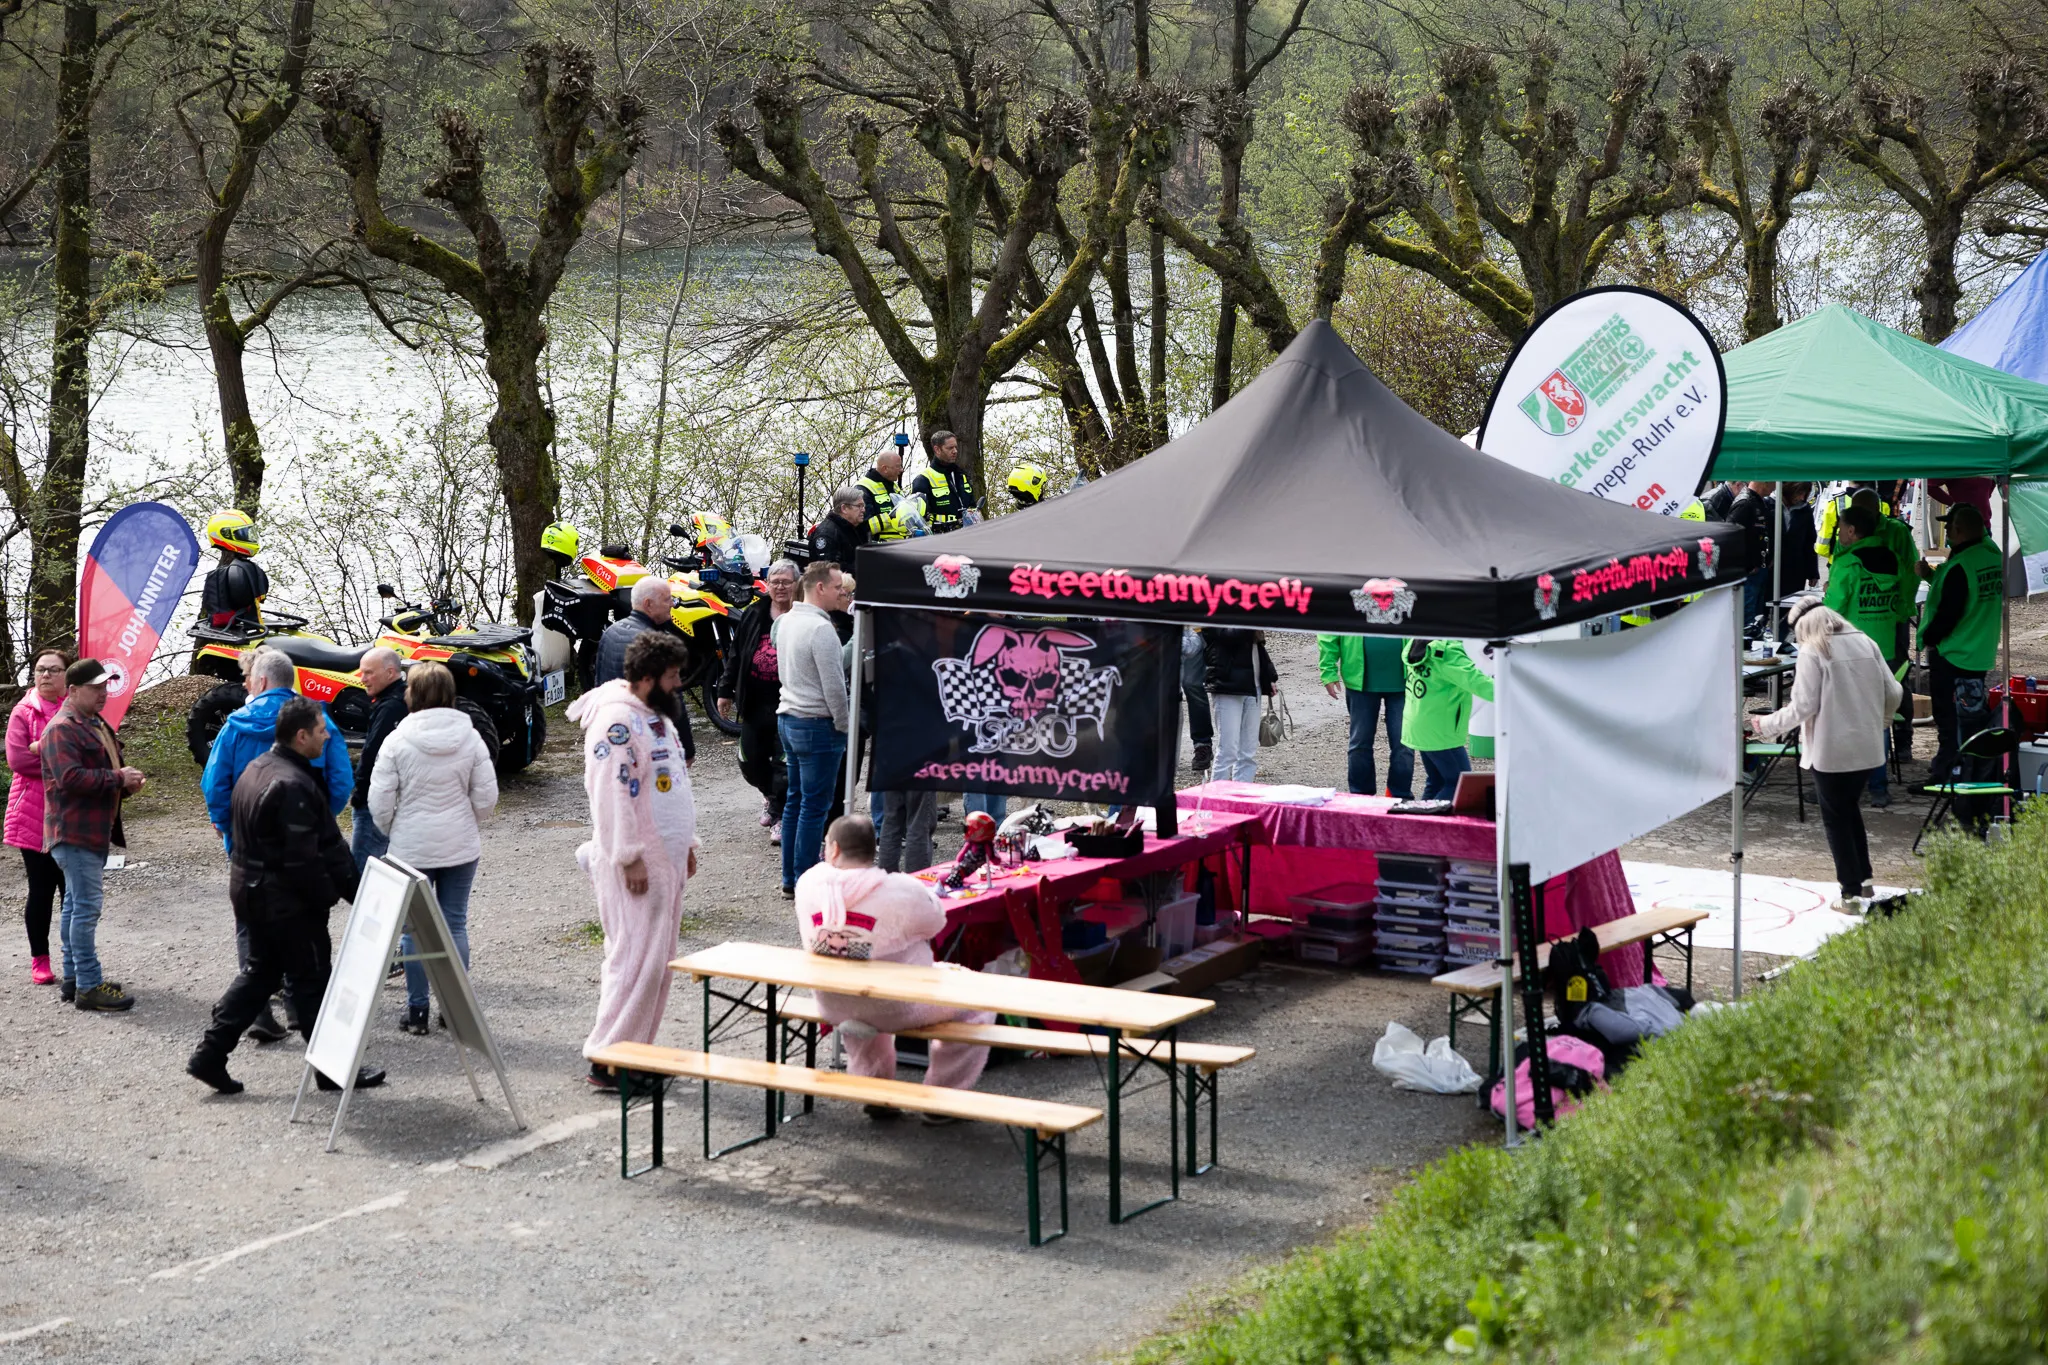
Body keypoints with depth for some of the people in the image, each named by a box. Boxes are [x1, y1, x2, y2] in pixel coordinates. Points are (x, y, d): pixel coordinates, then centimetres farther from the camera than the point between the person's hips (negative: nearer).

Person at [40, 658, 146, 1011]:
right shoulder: (62, 729, -15)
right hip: (74, 832, -10)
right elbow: (70, 778, -26)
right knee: (86, 906, -11)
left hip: (95, 831, 10)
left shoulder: (96, 725, 17)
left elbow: (104, 769, 29)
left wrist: (126, 780, 7)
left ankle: (74, 977, 23)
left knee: (76, 904, 16)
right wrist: (118, 779, -20)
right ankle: (89, 987, -10)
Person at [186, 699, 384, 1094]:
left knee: (259, 973, 18)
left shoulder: (256, 769, 9)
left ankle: (210, 1055, 15)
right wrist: (329, 894, -10)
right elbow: (302, 859, -24)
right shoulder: (293, 785, -23)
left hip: (252, 893, 10)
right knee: (311, 983, 1)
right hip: (288, 902, -10)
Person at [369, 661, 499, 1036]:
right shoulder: (470, 738, -4)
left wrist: (394, 833, 10)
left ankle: (417, 1011, 11)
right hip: (461, 848, 2)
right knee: (455, 924, 9)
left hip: (411, 849, -2)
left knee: (414, 928, 7)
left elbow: (380, 802, -8)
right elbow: (486, 798, -2)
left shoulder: (398, 740, -10)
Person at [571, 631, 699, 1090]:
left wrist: (685, 844, 22)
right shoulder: (616, 721, -17)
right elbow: (611, 794, -21)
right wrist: (629, 858, -22)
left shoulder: (657, 716, 15)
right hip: (636, 864, -10)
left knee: (658, 961, 12)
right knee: (638, 959, -10)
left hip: (666, 858, 10)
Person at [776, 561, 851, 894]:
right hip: (817, 724, -9)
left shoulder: (787, 621, 9)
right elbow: (834, 686, -19)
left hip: (788, 717, 9)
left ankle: (790, 879, 20)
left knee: (795, 800, 15)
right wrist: (843, 726, -8)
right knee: (815, 805, -4)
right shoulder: (821, 629, -19)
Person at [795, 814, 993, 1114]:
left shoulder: (809, 883, -13)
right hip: (896, 1009, -5)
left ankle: (876, 1098, 37)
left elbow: (810, 944, 3)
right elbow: (935, 921, -7)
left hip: (834, 1007, 5)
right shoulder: (902, 891, -26)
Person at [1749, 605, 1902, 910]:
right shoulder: (1866, 644, 6)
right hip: (1866, 747, 6)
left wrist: (1768, 725, 0)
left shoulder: (1812, 651, -10)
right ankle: (1863, 879, 28)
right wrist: (1879, 721, 25)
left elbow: (1804, 706, -13)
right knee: (1850, 808, 24)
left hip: (1831, 750, -6)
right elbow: (1893, 693, 7)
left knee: (1836, 817, 6)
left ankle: (1852, 892, 7)